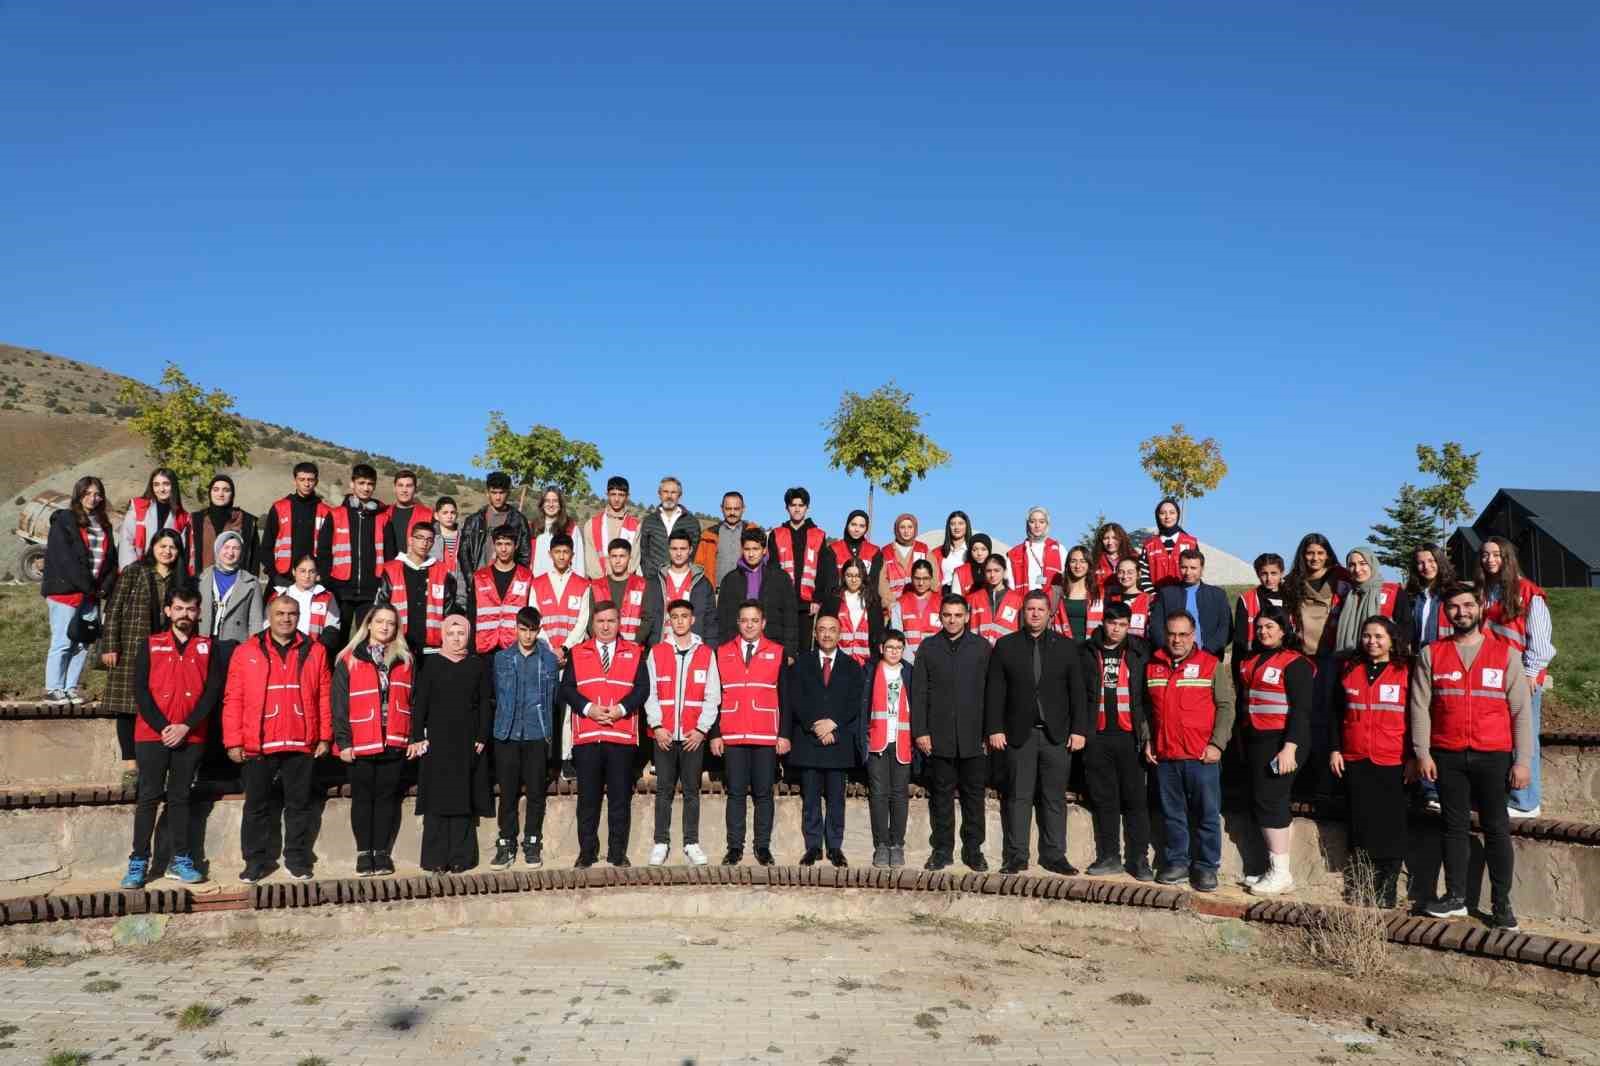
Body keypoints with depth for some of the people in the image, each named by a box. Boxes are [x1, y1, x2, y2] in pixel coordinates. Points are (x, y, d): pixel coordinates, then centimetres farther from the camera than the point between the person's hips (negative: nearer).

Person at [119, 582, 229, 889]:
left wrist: (186, 726, -11)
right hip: (152, 734, -1)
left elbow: (213, 691, -1)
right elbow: (141, 689, -2)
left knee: (180, 797, 8)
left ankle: (181, 860, 13)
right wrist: (162, 727, -12)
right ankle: (139, 862, 6)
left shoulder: (209, 648, 6)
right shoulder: (150, 644, 5)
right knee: (149, 797, 0)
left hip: (191, 737, 1)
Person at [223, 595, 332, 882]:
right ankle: (255, 861, 21)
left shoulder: (314, 651, 5)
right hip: (257, 744, -1)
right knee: (257, 806, 9)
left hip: (301, 743, 1)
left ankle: (297, 858, 22)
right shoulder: (246, 652, 2)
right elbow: (233, 700, -1)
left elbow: (324, 696, 4)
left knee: (299, 804, 10)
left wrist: (325, 737, 0)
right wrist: (233, 741, -6)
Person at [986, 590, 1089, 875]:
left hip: (1057, 734, 1)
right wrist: (994, 729, -5)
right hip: (1019, 734, -1)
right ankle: (1016, 856, 9)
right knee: (1018, 797, 3)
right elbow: (995, 691, 2)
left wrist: (1079, 729, -2)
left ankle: (1054, 855, 14)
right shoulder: (1005, 645, 5)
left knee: (1054, 798, 5)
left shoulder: (1066, 646, 7)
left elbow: (1077, 691, 5)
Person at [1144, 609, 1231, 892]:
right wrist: (1147, 741, 9)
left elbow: (1225, 707, -3)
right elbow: (1146, 708, 16)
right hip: (1164, 755, 4)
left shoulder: (1211, 664, -1)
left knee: (1207, 814, 3)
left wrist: (1217, 743, -11)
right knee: (1172, 813, 12)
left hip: (1201, 755, -3)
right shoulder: (1152, 666, 9)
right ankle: (1177, 862, 22)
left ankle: (1206, 866, 14)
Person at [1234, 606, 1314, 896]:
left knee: (1268, 801, -8)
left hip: (1280, 741, -8)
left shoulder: (1295, 664, -9)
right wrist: (1241, 737, 17)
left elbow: (1301, 710, -15)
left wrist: (1289, 748, -21)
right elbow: (1241, 699, 20)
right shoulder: (1250, 661, 15)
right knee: (1274, 804, 11)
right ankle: (1278, 871, 18)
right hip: (1255, 740, 8)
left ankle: (1281, 873, 0)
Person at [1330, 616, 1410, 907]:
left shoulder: (1406, 673, 1)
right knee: (1359, 828, 8)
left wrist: (1413, 757, -5)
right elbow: (1336, 714, 12)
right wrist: (1335, 749, 5)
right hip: (1354, 763, 3)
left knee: (1390, 829, 1)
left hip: (1392, 764, -3)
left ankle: (1385, 897, 11)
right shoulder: (1348, 671, 9)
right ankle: (1356, 893, 17)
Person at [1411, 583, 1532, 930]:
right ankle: (1455, 898, 16)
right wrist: (1422, 753, -4)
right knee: (1454, 826, 8)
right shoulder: (1430, 654, 5)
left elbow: (1521, 710, 1)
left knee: (1496, 829, 4)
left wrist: (1523, 760, -5)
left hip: (1493, 756, -1)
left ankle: (1501, 904, 14)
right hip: (1447, 757, 1)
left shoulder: (1505, 652, 3)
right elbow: (1420, 706, 3)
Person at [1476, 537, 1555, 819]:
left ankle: (1525, 803, 4)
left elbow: (1539, 637, -8)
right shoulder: (1480, 592, 12)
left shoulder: (1529, 592, -4)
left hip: (1522, 677, -5)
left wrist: (1530, 672, -12)